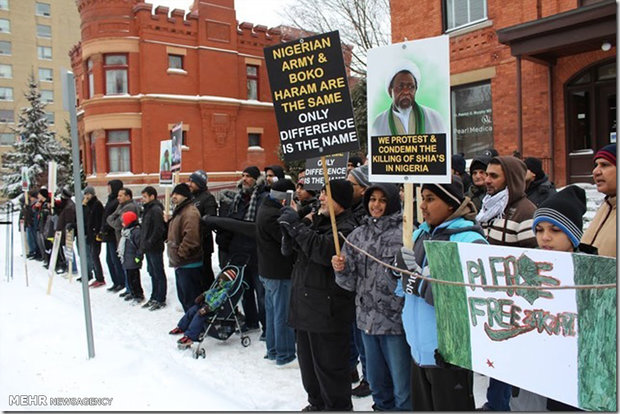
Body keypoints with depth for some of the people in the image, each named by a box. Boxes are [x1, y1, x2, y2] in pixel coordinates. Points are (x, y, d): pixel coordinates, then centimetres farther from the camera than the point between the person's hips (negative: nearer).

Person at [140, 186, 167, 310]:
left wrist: (149, 243, -20)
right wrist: (143, 242, 13)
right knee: (152, 273, 17)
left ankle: (161, 300, 8)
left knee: (159, 274, 0)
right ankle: (154, 297, 28)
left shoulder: (156, 210, -16)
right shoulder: (147, 209, 15)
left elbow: (159, 230, -23)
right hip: (148, 249, 10)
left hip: (155, 248, -10)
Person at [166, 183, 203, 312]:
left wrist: (179, 254, -22)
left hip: (189, 265, -11)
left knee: (190, 299, -3)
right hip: (181, 264, 11)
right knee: (183, 297, 20)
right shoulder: (179, 211, 16)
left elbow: (191, 238, -30)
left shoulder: (190, 213, -18)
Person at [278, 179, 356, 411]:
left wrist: (296, 225, -22)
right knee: (308, 361, 22)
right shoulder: (317, 221, 13)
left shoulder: (346, 228, -15)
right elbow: (293, 248, 15)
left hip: (328, 310, -9)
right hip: (305, 305, 9)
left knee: (329, 366, 3)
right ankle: (317, 403, 39)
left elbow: (323, 250, -30)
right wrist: (292, 225, -4)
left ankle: (337, 406, 21)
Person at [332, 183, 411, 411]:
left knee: (402, 385, 5)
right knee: (376, 381, 22)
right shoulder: (358, 234, 7)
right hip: (367, 318, 5)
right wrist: (341, 269, -10)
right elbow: (351, 281, 8)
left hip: (396, 320, -5)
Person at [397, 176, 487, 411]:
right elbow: (406, 286, 15)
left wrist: (421, 282, -24)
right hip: (420, 346, 7)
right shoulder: (422, 233, 7)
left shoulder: (469, 240, -17)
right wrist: (404, 266, -6)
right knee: (422, 406, 21)